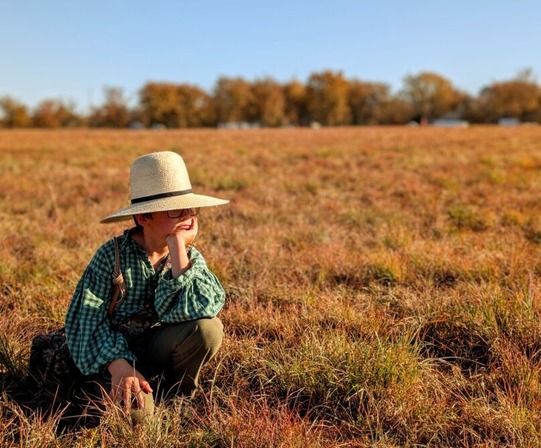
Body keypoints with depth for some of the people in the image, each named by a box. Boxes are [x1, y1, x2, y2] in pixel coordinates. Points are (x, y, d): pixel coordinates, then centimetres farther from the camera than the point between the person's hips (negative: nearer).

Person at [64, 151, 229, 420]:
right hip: (114, 353, -2)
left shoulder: (191, 257, -8)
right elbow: (90, 320, -16)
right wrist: (118, 365, -31)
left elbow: (200, 308, -26)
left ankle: (175, 390, 1)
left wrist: (178, 248, -27)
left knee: (208, 327, -27)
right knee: (136, 409, -30)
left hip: (160, 348, 3)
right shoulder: (111, 256, -14)